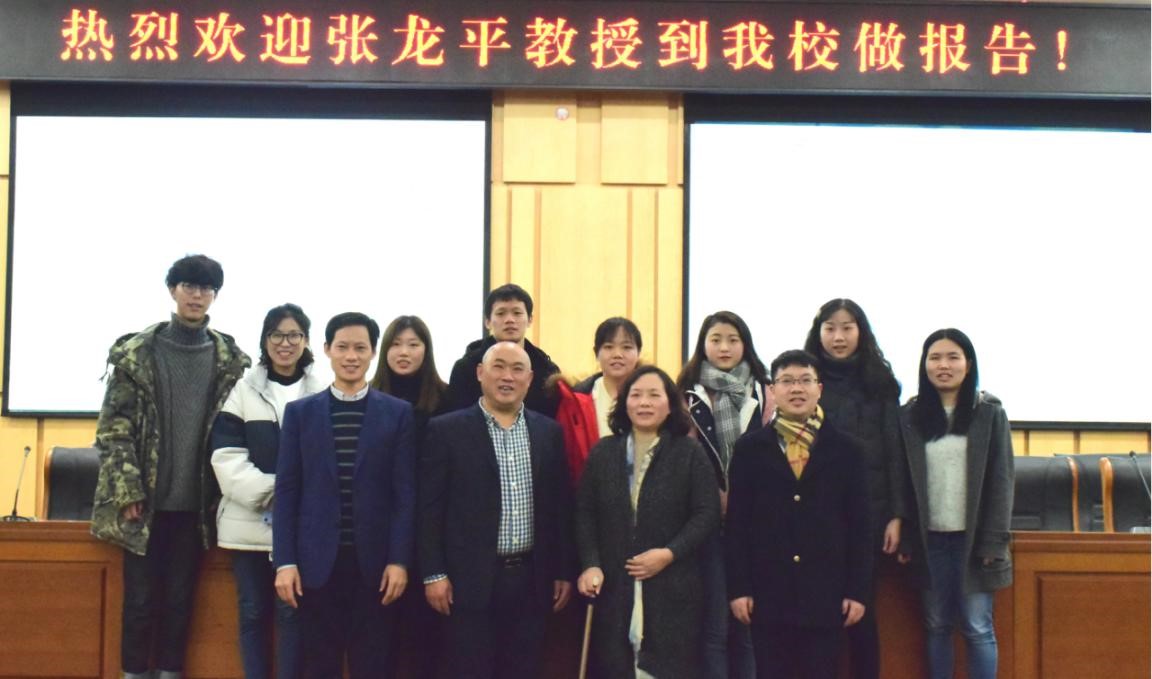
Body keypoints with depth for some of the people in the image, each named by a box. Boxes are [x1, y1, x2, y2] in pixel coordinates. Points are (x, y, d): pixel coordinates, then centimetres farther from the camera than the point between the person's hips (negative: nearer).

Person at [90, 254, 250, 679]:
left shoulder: (231, 360, 3)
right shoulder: (135, 354, -2)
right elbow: (113, 428, -5)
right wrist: (127, 491, -12)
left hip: (195, 503, 2)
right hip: (145, 500, -1)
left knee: (181, 599, 9)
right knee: (141, 598, 5)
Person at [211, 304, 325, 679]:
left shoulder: (322, 393, 1)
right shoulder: (243, 389, 4)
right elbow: (226, 455, -3)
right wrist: (268, 491, -14)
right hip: (250, 520, 1)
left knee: (291, 611, 2)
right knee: (253, 611, 8)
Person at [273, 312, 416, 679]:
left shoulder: (398, 413, 3)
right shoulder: (300, 412, 7)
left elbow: (405, 492, 0)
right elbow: (287, 491, 3)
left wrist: (399, 559, -7)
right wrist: (284, 561, -4)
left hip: (374, 560, -1)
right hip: (317, 560, 1)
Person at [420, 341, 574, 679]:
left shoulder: (549, 432, 8)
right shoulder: (447, 430, -3)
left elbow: (561, 505, 11)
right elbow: (430, 507, -4)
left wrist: (564, 571, 8)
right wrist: (434, 573, -8)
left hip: (531, 578, 4)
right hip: (471, 578, -3)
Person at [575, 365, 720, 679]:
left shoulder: (690, 453, 2)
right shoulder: (603, 452, 9)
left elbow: (707, 514, -4)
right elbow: (585, 513, 6)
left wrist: (670, 553, -15)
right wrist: (590, 564, -7)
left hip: (672, 588, -2)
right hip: (614, 587, 2)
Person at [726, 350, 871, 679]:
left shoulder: (845, 449, 5)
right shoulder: (750, 448, 5)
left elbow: (859, 525, 4)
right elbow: (737, 523, 3)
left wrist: (857, 590, -1)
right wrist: (738, 587, -3)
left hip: (826, 591, 0)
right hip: (768, 591, 0)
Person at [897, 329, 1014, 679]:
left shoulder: (989, 413, 0)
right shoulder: (910, 416, 4)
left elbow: (1001, 481, -3)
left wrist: (994, 542, -9)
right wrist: (905, 538, -4)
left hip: (973, 538, -2)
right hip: (930, 539, 2)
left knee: (977, 628, 2)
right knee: (937, 627, 8)